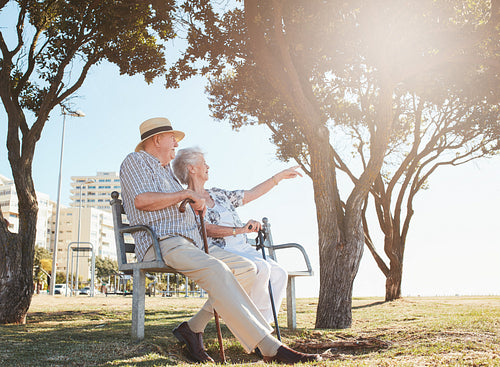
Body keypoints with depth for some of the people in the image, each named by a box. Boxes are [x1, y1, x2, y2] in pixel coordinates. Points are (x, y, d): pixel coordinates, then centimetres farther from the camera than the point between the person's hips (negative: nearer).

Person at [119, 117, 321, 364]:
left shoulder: (166, 171, 32)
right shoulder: (135, 161, 5)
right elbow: (142, 200, -15)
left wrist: (195, 207, 14)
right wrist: (185, 194, -6)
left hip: (193, 242, 9)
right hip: (162, 244, -9)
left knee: (246, 269, -7)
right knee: (215, 270, -33)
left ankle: (193, 328, -8)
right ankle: (270, 347, -37)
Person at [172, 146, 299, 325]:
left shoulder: (216, 194, 22)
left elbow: (251, 194, 26)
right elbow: (205, 229, -16)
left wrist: (280, 176, 27)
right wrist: (239, 230, -27)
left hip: (243, 249, 8)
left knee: (279, 273, -12)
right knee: (261, 268, -30)